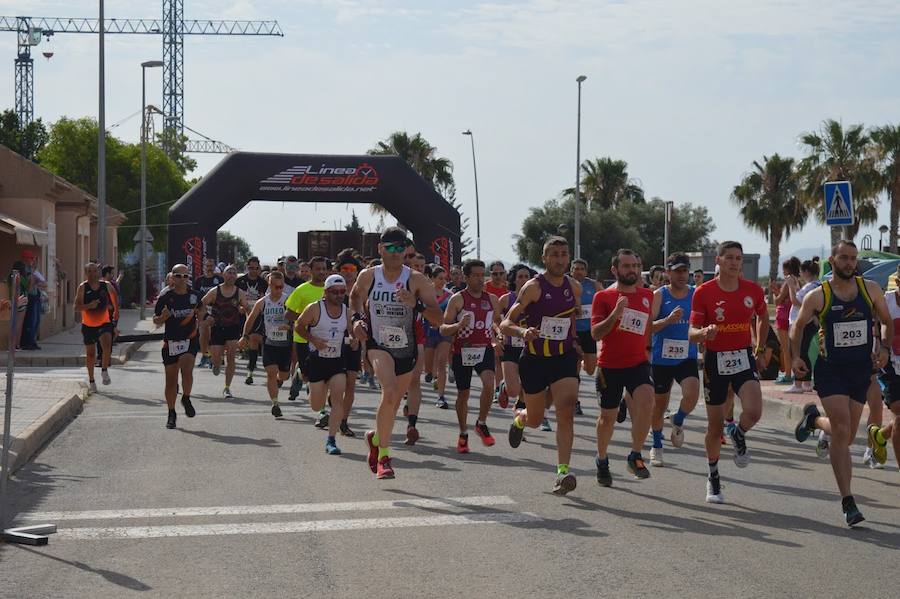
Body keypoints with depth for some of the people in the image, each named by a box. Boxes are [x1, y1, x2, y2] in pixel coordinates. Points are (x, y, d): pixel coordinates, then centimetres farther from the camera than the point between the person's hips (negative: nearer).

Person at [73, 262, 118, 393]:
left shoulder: (106, 286, -6)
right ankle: (91, 381, 25)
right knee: (90, 353, 10)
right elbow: (77, 308, -16)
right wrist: (89, 306, -32)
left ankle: (104, 370, -10)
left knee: (107, 345, -28)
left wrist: (116, 310, 19)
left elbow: (114, 296, 16)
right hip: (88, 324, 0)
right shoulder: (83, 287, -11)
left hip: (104, 323, 0)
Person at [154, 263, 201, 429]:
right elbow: (155, 320, 3)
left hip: (190, 339, 0)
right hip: (171, 341, 0)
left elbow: (200, 309, 25)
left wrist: (200, 313, 4)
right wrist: (163, 317, -17)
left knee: (186, 370, -23)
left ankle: (186, 399, 3)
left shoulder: (194, 295, 3)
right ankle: (171, 414, 19)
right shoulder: (165, 297, -3)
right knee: (171, 379, 5)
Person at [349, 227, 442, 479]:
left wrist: (415, 304, -29)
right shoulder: (368, 276, -4)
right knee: (390, 392, -27)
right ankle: (383, 456, -18)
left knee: (394, 403, 15)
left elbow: (438, 317, -13)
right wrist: (357, 318, 2)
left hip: (406, 349, 2)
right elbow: (355, 297, 20)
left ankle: (376, 438, 47)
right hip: (378, 345, -2)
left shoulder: (416, 279, -10)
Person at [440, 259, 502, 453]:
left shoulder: (492, 299, 6)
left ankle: (481, 424, -2)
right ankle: (463, 434, 28)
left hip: (485, 349, 2)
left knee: (489, 383, -23)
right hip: (462, 351, -2)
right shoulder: (458, 299, -5)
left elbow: (499, 322, 22)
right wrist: (459, 326, -27)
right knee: (463, 393, 9)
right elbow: (443, 329, -7)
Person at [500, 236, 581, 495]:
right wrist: (522, 332, -35)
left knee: (566, 412, -18)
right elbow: (505, 323, -16)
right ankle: (520, 419, 50)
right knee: (535, 419, 12)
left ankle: (563, 473, -20)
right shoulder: (534, 287, -13)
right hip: (535, 359, -2)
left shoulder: (574, 287, 3)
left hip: (564, 358, 2)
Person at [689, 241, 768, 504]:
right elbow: (692, 333, -7)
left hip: (744, 358, 1)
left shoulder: (753, 290, -1)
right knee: (715, 426, 5)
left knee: (753, 412, -23)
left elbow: (763, 318, 19)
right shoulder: (703, 292, -7)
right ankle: (713, 478, 26)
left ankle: (738, 435, 14)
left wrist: (760, 349, 15)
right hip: (715, 360, -1)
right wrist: (704, 332, -29)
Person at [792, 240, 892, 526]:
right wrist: (795, 356, -2)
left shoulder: (870, 289, 1)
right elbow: (798, 326, 10)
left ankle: (813, 418, 46)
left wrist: (884, 347, -4)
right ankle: (848, 502, -10)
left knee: (847, 436, 12)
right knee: (841, 431, -15)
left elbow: (887, 322, 13)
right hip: (830, 370, -4)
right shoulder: (817, 296, -5)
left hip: (861, 369, 4)